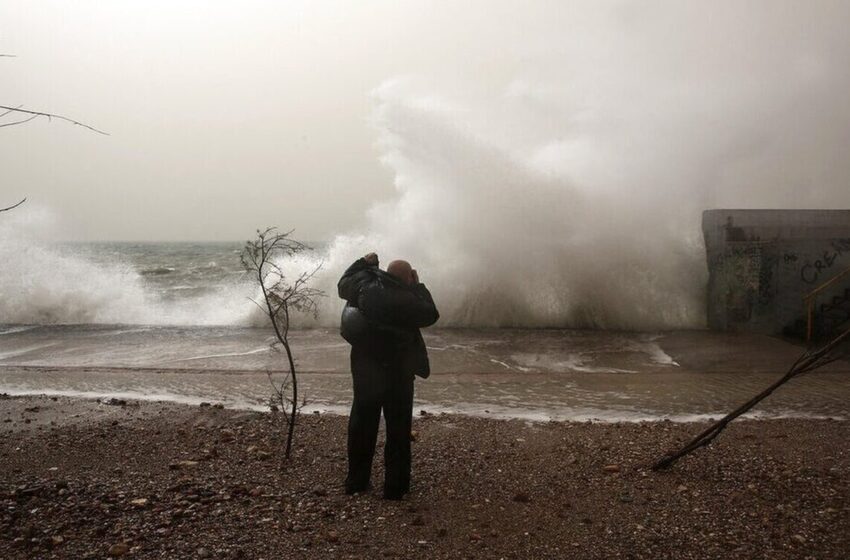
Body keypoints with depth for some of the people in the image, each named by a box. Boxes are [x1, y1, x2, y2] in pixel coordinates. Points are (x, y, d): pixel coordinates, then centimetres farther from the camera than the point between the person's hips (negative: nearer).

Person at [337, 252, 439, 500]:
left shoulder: (364, 287, -5)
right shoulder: (405, 299, -21)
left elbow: (343, 284, 15)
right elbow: (431, 315, -7)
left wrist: (363, 263, 23)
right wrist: (418, 287, 0)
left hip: (364, 368, 5)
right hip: (397, 372, -5)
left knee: (362, 422, 16)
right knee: (398, 428, 7)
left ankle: (356, 480, 24)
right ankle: (395, 486, 11)